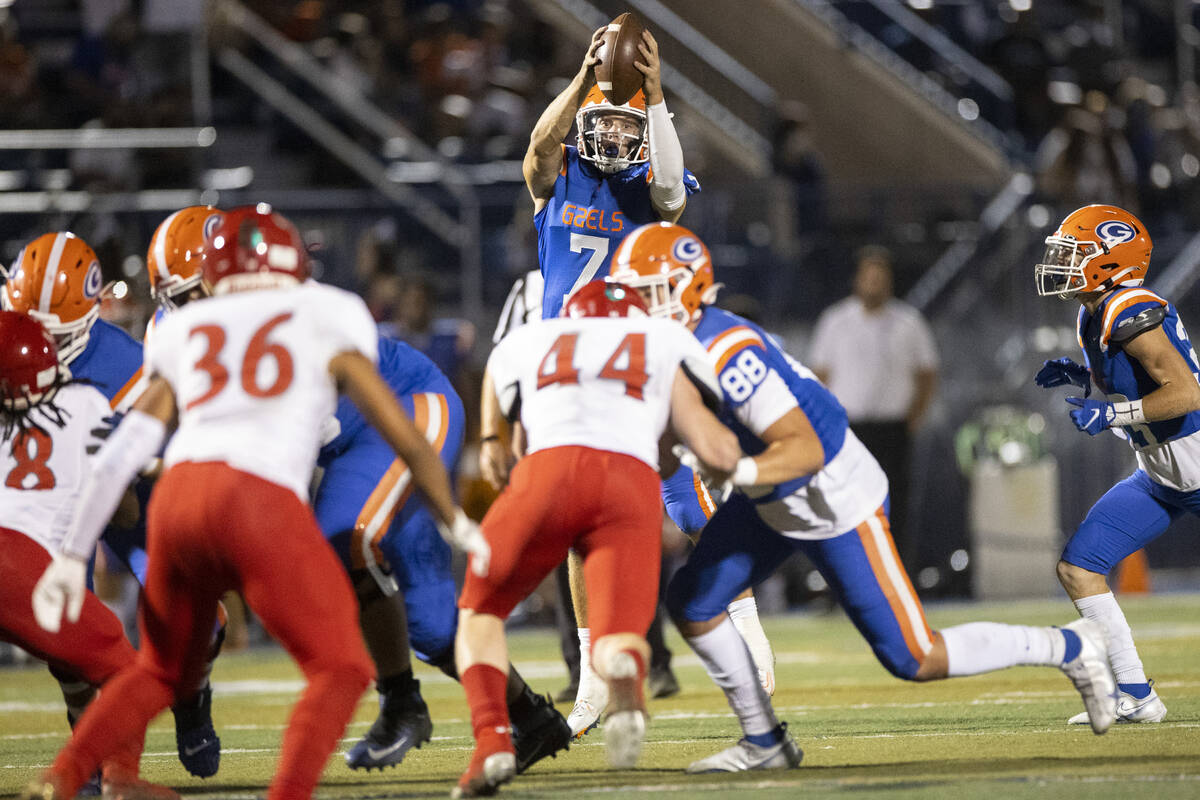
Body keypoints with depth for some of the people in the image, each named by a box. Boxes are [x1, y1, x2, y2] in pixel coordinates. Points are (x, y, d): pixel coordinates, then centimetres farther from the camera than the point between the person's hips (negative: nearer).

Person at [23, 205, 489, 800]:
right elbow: (405, 438, 16)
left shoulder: (183, 334, 25)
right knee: (340, 670, 5)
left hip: (177, 495, 5)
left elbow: (122, 452, 17)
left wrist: (73, 555, 19)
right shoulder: (325, 317, 17)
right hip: (261, 503, -5)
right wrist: (455, 523, 30)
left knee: (164, 668, 26)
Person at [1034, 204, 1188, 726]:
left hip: (1194, 462, -10)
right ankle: (1135, 697, 4)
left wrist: (1108, 416, -22)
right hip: (1159, 475, 10)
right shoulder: (1095, 316, 8)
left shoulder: (1132, 315, -22)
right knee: (1078, 568, 2)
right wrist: (1080, 376, 6)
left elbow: (1185, 392, -26)